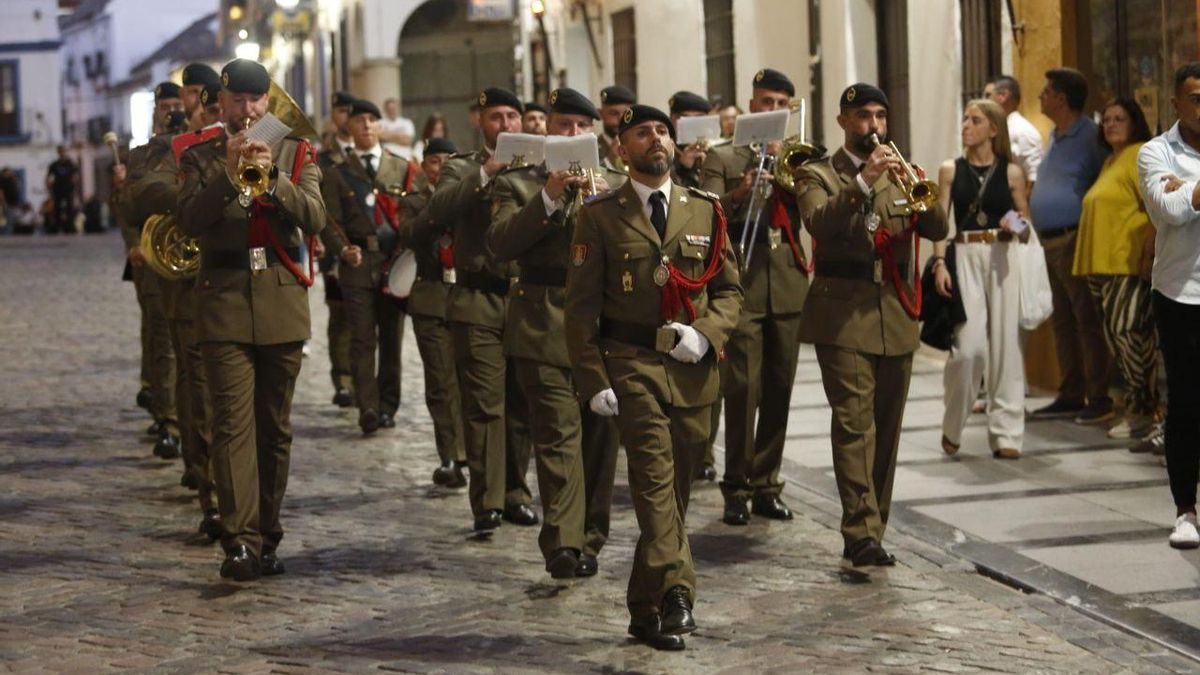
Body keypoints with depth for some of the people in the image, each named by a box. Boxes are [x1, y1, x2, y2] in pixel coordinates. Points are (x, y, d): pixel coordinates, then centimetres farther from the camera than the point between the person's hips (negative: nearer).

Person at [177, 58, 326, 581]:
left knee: (275, 428, 7)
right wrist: (229, 172, -18)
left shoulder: (296, 154, 11)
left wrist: (273, 176, -19)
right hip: (224, 299, -2)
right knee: (233, 423, -12)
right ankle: (240, 541, -17)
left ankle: (267, 536, 16)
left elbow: (314, 218, -5)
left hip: (282, 301, 2)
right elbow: (190, 220, -8)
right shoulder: (200, 158, 9)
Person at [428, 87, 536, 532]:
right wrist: (485, 173, -20)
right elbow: (439, 209, -14)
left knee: (522, 404, 6)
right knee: (484, 405, -6)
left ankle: (515, 494, 15)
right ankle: (487, 502, -5)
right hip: (479, 301, -3)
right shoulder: (461, 169, 7)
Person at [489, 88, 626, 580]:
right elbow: (501, 244, -8)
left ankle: (590, 539, 13)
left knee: (601, 437, 5)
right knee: (558, 435, -11)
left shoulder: (615, 185, 16)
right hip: (546, 325, -3)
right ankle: (562, 543, -15)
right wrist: (548, 197, -17)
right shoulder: (518, 184, 9)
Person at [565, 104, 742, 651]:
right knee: (655, 477, -19)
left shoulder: (705, 211, 11)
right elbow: (580, 306, 1)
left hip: (694, 371, 3)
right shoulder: (600, 216, 3)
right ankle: (675, 591, -27)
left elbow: (729, 289, 12)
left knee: (675, 491, 7)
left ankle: (645, 608, 19)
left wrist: (705, 333, -8)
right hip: (632, 366, -3)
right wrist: (593, 381, -7)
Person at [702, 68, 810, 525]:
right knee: (742, 389, -8)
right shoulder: (723, 159, 7)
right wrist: (738, 194, -23)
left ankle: (766, 484, 13)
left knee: (778, 391, 5)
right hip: (741, 285, -3)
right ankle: (736, 487, -2)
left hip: (788, 286, 3)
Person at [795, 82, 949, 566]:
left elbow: (937, 230, 3)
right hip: (843, 313, -5)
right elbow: (820, 222, -17)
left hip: (896, 314, 5)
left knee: (886, 427, 7)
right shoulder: (819, 175, 4)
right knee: (853, 423, -13)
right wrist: (864, 180, -27)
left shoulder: (899, 174, 17)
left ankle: (873, 528, 14)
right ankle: (861, 533, -19)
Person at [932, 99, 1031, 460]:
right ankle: (953, 428, 9)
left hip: (1002, 258, 1)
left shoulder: (1011, 172, 6)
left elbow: (1025, 221, 12)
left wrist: (1016, 228, -10)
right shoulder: (951, 170, 7)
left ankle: (1005, 432, 7)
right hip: (965, 257, -1)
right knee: (969, 345, -11)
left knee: (1004, 342, -1)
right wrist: (939, 262, -8)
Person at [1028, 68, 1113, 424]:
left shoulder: (1090, 137, -11)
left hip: (1075, 241, -9)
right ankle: (1070, 396, 18)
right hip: (1051, 243, 9)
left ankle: (1099, 398, -5)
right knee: (1063, 322, 12)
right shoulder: (1055, 137, 17)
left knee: (1088, 321, -7)